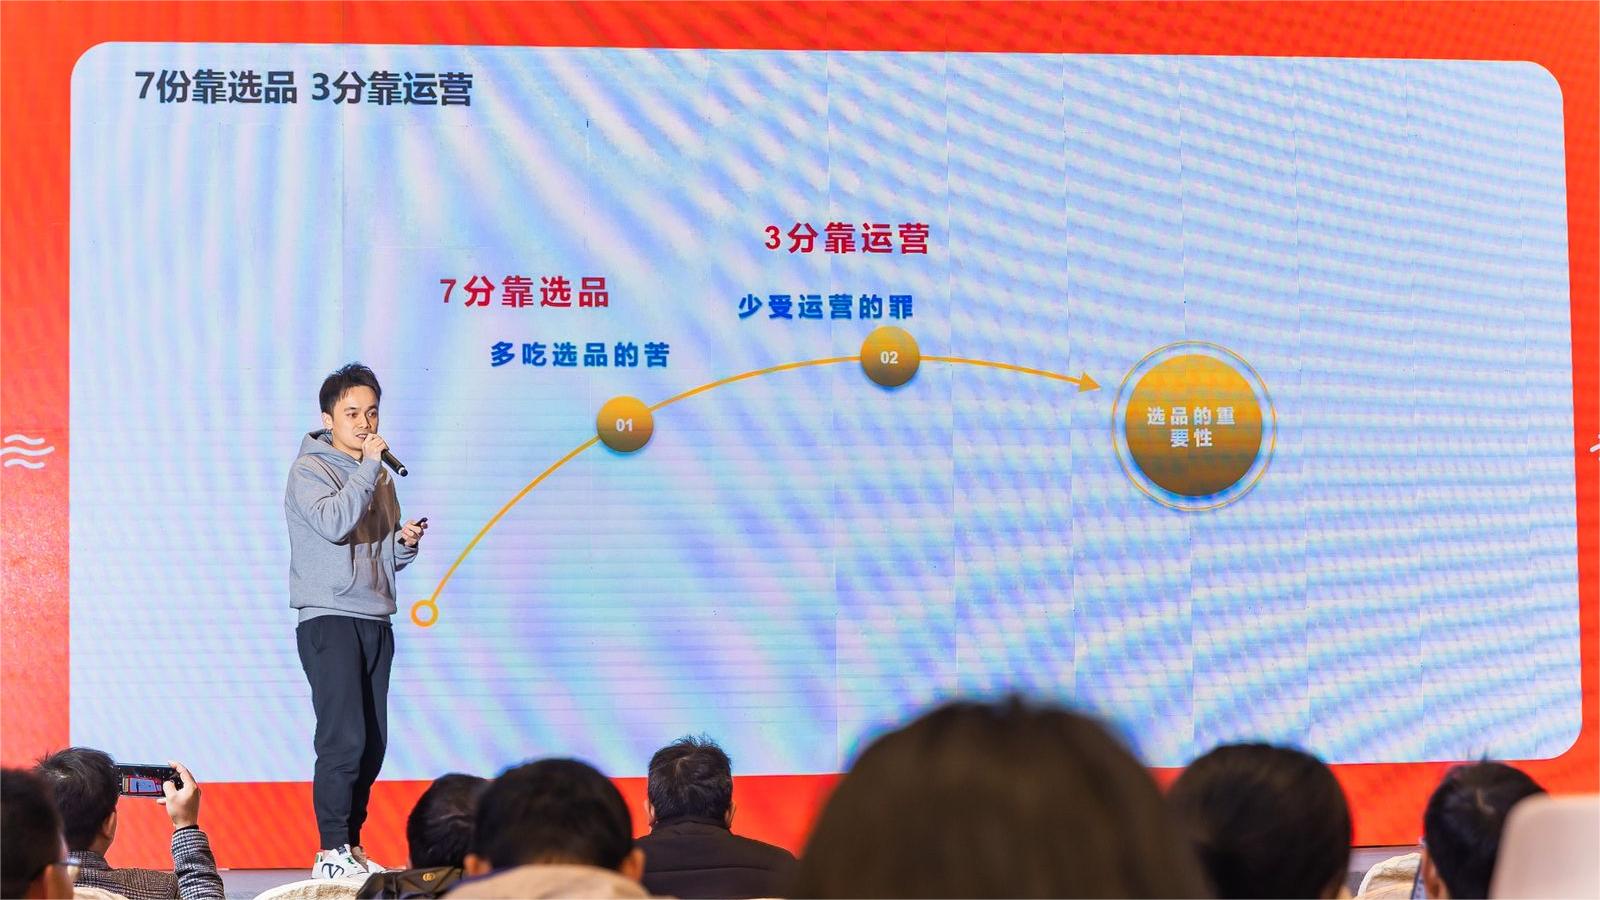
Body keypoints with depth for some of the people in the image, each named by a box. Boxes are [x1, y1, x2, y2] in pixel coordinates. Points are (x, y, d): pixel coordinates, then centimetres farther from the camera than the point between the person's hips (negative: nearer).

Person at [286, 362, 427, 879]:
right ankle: (331, 852, -10)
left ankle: (352, 845, 12)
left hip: (375, 622, 7)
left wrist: (404, 544, 0)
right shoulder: (309, 470, -2)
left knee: (373, 743, 5)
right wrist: (367, 466, -14)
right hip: (329, 620, -7)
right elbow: (333, 523, -21)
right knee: (343, 739, -14)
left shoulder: (378, 477, 18)